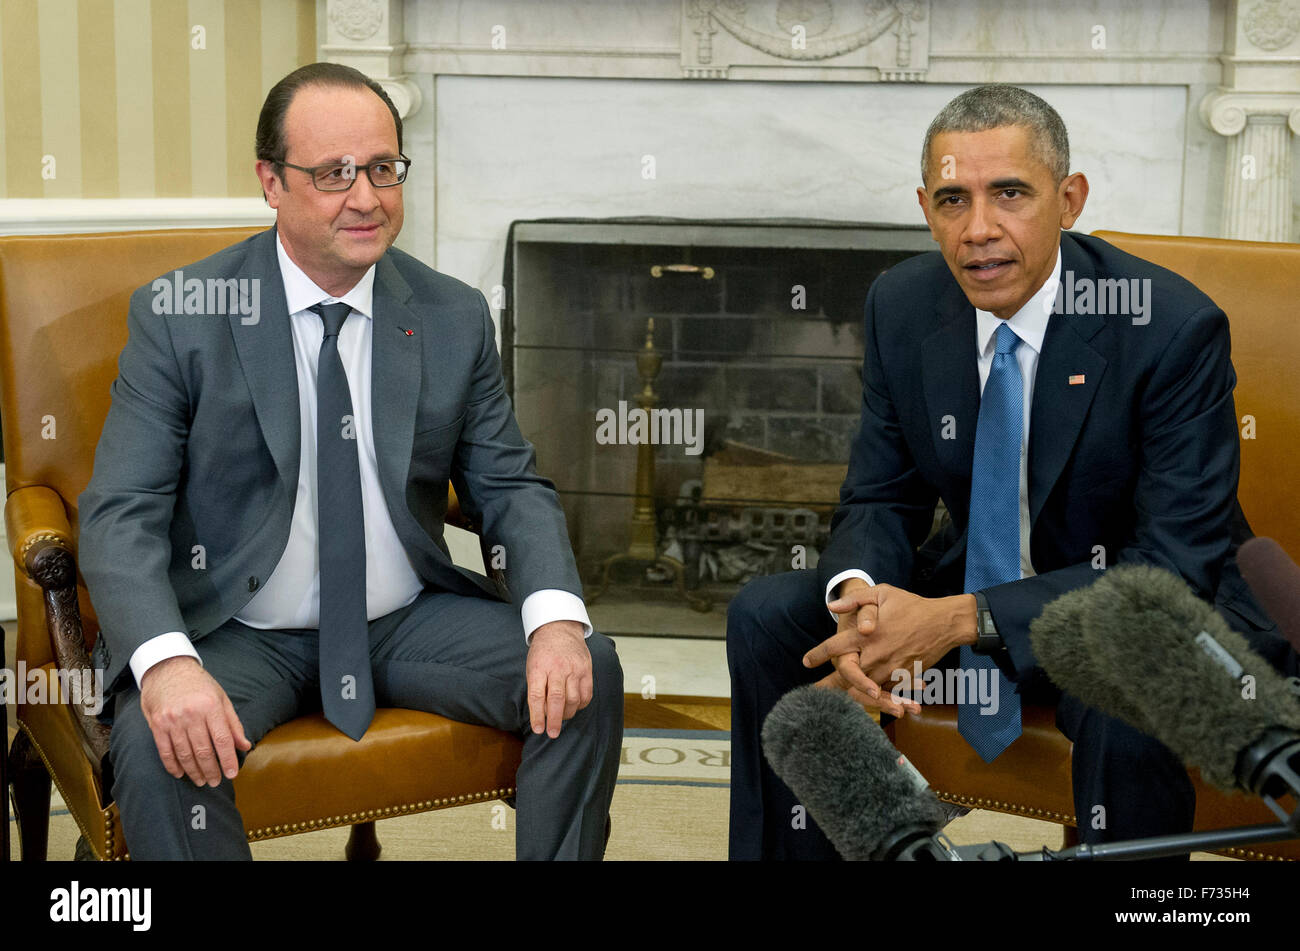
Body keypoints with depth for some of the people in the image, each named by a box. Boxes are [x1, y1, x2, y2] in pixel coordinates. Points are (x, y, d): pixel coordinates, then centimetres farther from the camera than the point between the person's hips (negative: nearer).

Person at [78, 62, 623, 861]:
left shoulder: (455, 317, 2)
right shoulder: (180, 317, -8)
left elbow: (510, 487, 4)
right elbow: (121, 515, -13)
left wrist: (556, 616, -17)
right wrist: (167, 662, -33)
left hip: (407, 621, 3)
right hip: (240, 634, -3)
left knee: (588, 674, -17)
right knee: (161, 744, -33)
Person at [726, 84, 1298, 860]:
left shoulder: (1174, 328, -21)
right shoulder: (902, 306, -6)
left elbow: (1175, 564, -24)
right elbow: (881, 499, 1)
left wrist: (965, 619, -34)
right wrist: (857, 596, -25)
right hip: (974, 582, 5)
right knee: (766, 615, -9)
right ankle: (787, 851, 7)